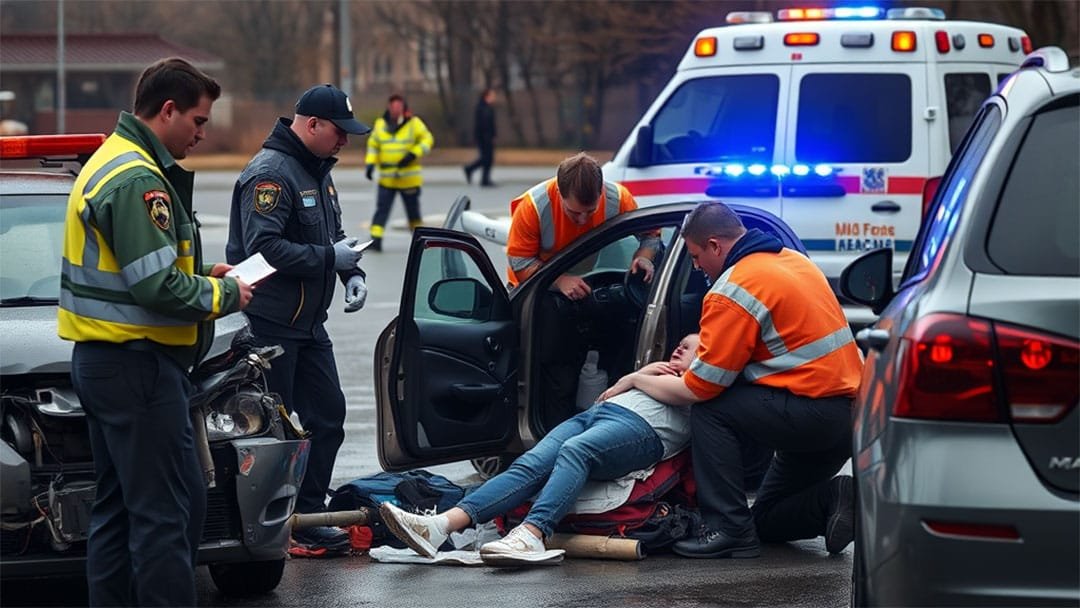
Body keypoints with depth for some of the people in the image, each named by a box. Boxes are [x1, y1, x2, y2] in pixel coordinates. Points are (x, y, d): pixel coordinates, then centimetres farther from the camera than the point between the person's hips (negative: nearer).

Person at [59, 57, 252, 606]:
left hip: (101, 360, 11)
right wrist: (224, 294, -8)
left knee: (117, 506, 15)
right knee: (167, 510, -9)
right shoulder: (138, 180, -18)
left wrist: (201, 273, 13)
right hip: (137, 365, -11)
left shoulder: (113, 162, 16)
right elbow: (159, 288, -24)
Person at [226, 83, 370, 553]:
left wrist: (352, 272, 8)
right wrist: (329, 258, -22)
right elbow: (264, 247, -27)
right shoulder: (270, 173, -17)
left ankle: (309, 517, 17)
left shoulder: (317, 171, 15)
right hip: (270, 324, -10)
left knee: (327, 415, 10)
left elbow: (330, 233, 26)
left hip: (308, 321, 10)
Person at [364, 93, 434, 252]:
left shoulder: (414, 123, -4)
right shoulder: (380, 124, 5)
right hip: (387, 178, 1)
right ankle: (375, 240, -12)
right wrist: (370, 163, 0)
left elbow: (427, 139, -1)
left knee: (413, 209, 11)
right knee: (382, 208, -9)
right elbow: (373, 145, 14)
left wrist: (413, 154, -15)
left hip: (409, 178, -1)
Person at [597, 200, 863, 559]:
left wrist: (635, 380, 6)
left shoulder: (734, 290, -13)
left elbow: (696, 390, -10)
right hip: (849, 414, 9)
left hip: (812, 414, -9)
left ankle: (730, 531, -8)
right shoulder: (793, 261, 15)